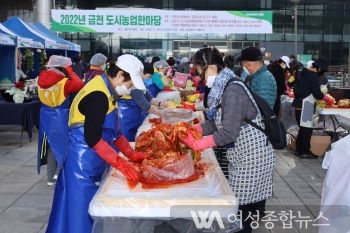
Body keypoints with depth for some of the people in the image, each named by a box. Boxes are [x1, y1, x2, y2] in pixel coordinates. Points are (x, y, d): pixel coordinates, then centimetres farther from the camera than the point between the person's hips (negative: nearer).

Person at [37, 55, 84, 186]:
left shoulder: (42, 80, -1)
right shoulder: (64, 82, -19)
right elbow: (80, 85, -27)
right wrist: (70, 71, -15)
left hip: (46, 118, 6)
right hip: (61, 118, -6)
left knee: (51, 146, 16)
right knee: (62, 146, 7)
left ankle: (50, 177, 24)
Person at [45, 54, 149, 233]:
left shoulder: (105, 91, 11)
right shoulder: (98, 95, -20)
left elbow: (113, 131, 15)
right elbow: (92, 138, -26)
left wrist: (131, 154, 7)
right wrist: (121, 163, -26)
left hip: (90, 161, 10)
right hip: (83, 161, -10)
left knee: (89, 210, 16)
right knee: (80, 213, 0)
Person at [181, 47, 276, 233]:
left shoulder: (233, 90, -23)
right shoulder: (223, 88, 6)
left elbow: (229, 133, -26)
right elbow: (215, 122, 10)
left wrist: (197, 144, -18)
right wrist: (192, 130, -4)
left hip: (252, 156, -9)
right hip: (242, 155, 9)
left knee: (241, 206, 1)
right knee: (239, 205, 17)